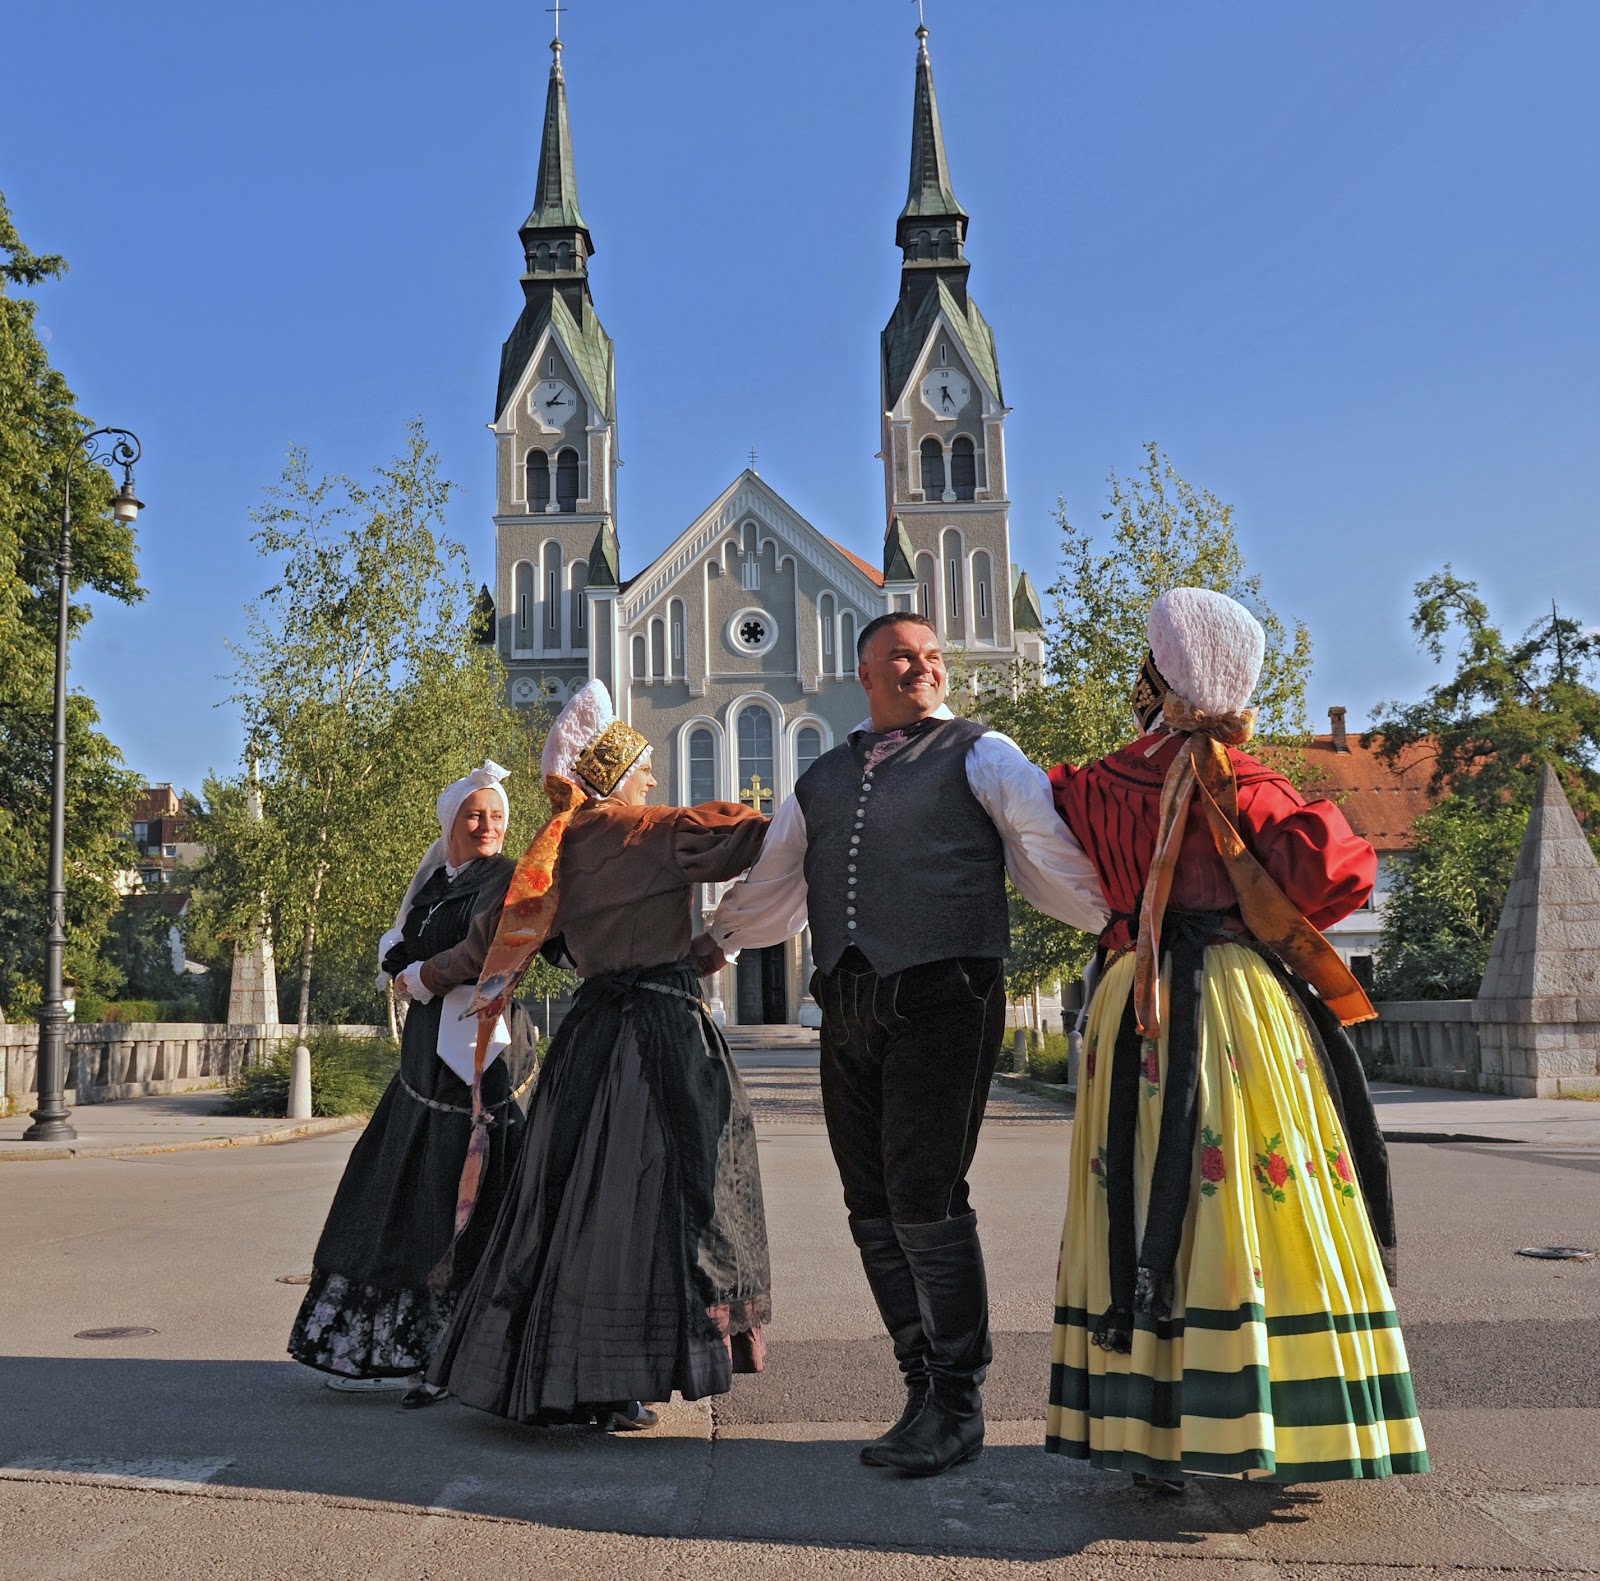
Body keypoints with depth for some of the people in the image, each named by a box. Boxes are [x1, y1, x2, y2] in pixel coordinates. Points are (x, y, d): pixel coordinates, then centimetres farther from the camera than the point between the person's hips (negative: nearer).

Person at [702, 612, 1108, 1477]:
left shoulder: (980, 755, 6)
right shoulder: (820, 780, 21)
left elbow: (1057, 852, 0)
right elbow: (769, 885, 32)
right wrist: (705, 943, 39)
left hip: (943, 1000, -5)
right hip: (850, 1012, 6)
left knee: (925, 1196, -10)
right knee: (874, 1210, 7)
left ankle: (957, 1405, 6)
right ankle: (924, 1391, 19)